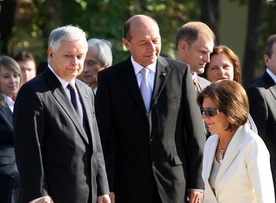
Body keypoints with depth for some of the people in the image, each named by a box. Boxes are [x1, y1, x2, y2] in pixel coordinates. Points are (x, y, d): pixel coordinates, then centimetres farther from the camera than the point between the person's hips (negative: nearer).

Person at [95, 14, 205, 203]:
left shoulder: (180, 72, 4)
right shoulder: (110, 78, 4)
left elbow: (195, 132, 4)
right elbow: (103, 138, 3)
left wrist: (196, 182, 1)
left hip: (173, 182, 0)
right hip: (130, 186, 0)